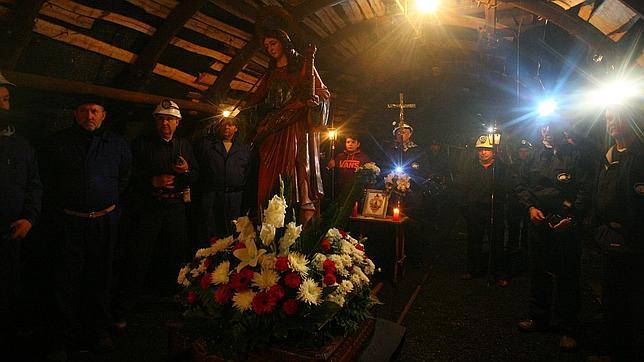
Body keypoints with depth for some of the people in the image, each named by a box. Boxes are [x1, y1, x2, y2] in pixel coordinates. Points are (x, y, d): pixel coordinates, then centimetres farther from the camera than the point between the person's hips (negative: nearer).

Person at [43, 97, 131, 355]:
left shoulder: (116, 143, 5)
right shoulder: (58, 142, 4)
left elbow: (125, 177, 15)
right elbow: (48, 179, 13)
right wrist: (61, 206, 10)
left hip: (105, 221, 1)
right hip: (69, 221, 0)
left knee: (100, 277, 10)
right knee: (67, 278, 3)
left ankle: (99, 329, 23)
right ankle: (66, 336, 16)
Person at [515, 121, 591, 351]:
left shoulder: (575, 155, -3)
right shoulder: (536, 155, 9)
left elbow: (585, 190, -9)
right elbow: (522, 185, 11)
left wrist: (572, 218, -18)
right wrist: (530, 207, -4)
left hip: (567, 226, -4)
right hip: (539, 223, 4)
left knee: (567, 277, 4)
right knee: (538, 273, 15)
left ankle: (569, 329, 19)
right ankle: (538, 318, 31)